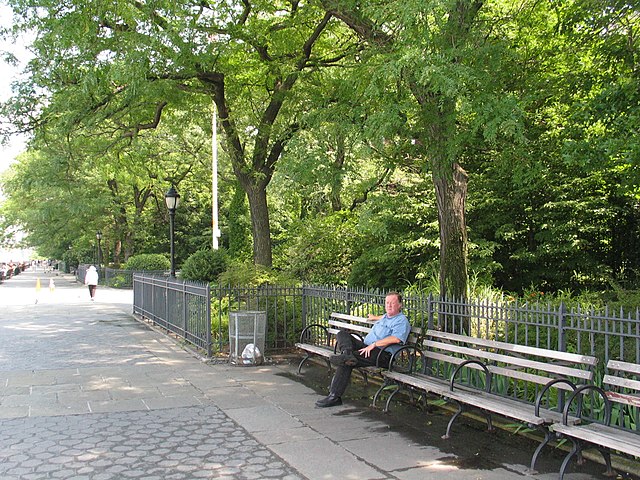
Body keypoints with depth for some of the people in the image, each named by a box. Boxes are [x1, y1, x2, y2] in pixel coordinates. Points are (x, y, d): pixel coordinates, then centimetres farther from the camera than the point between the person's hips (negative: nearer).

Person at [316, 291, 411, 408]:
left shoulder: (402, 320, -5)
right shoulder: (386, 316, 26)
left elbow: (396, 339, -24)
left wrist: (373, 344, -25)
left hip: (382, 355, -10)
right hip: (366, 347, 10)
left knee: (346, 363, -30)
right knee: (343, 334, -8)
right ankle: (348, 354, -36)